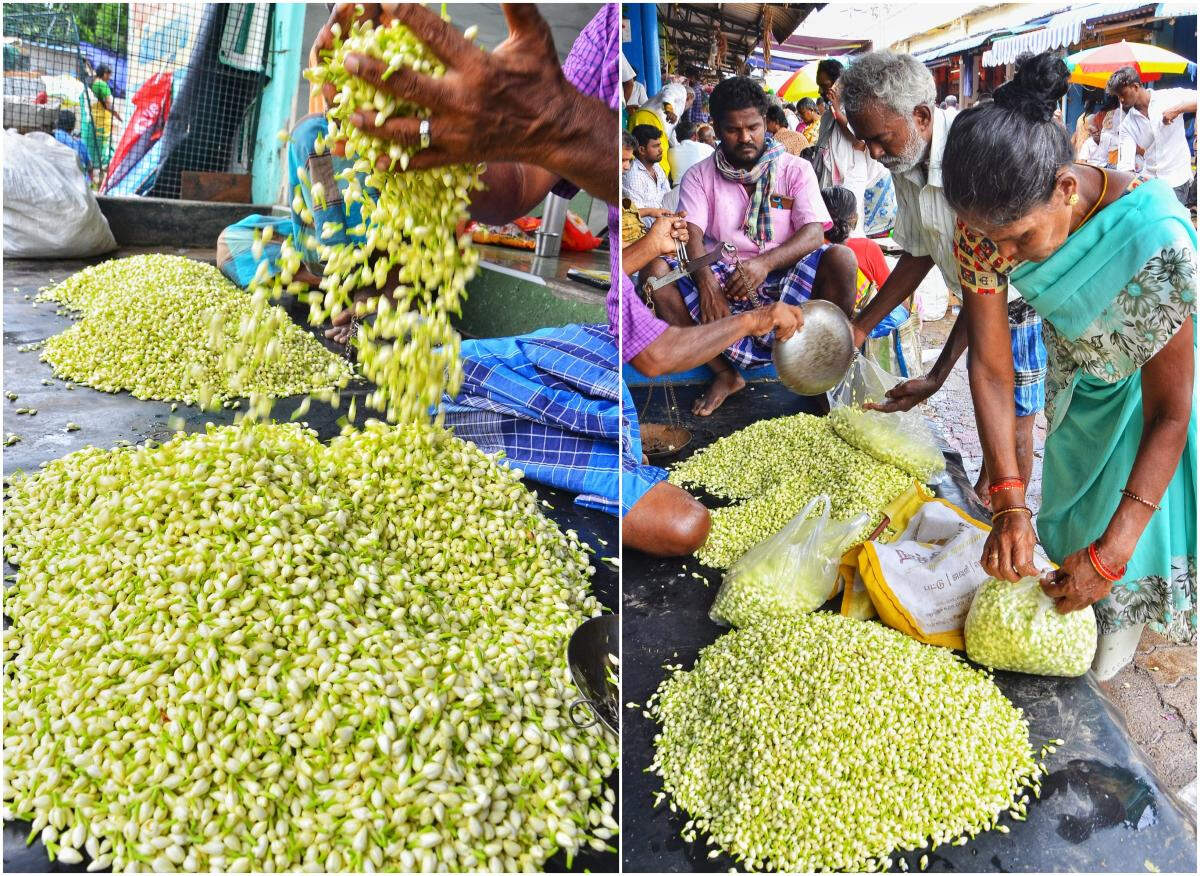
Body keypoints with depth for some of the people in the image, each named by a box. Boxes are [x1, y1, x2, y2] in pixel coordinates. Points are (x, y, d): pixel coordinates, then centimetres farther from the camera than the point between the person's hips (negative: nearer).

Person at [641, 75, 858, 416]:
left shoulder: (795, 169, 7)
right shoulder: (700, 176, 9)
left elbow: (813, 234, -7)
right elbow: (692, 237, -6)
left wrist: (765, 263, -27)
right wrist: (707, 285, -28)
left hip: (785, 282, -1)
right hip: (723, 283, 1)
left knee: (840, 259, -29)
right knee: (656, 270, -24)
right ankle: (725, 372, -21)